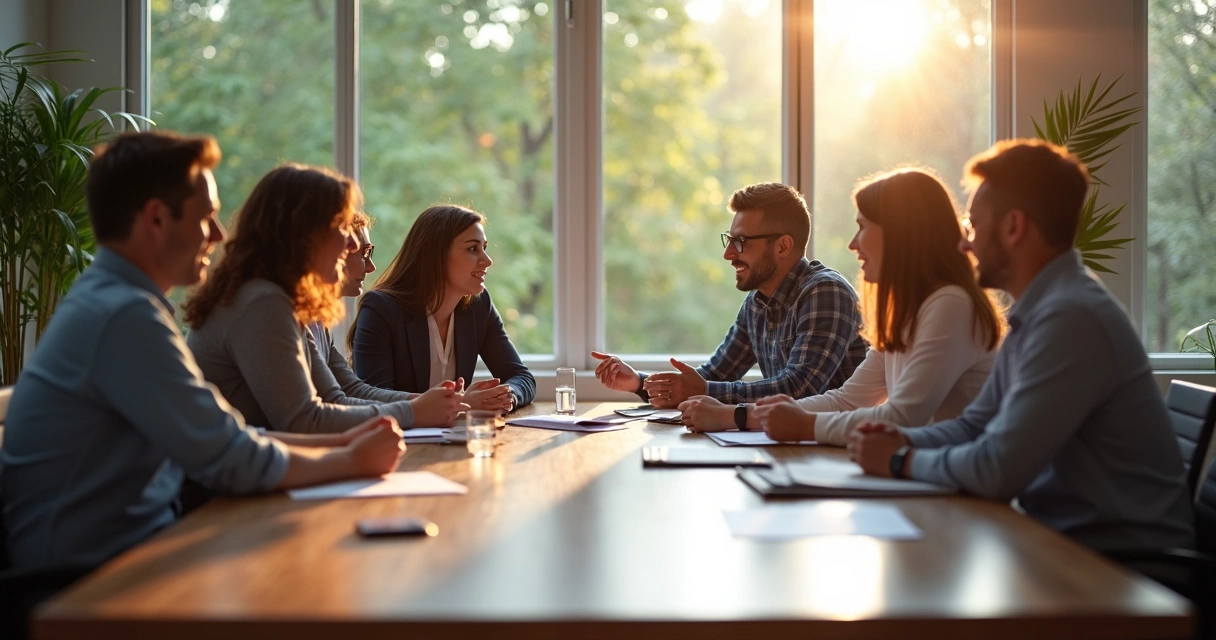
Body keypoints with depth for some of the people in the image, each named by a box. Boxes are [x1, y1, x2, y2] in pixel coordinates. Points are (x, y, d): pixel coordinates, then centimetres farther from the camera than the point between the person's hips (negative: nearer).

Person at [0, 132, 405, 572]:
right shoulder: (126, 314, -21)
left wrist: (338, 442, 5)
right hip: (90, 569, -9)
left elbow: (222, 435, 12)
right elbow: (234, 463, -19)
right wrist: (352, 460, -5)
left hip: (121, 542, 9)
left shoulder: (109, 299, 10)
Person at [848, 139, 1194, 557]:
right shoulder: (1038, 312, 9)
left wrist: (901, 461, -10)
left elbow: (998, 471, -26)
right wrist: (905, 440, -3)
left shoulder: (1071, 318, -23)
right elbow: (976, 425, 16)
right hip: (1069, 535, 8)